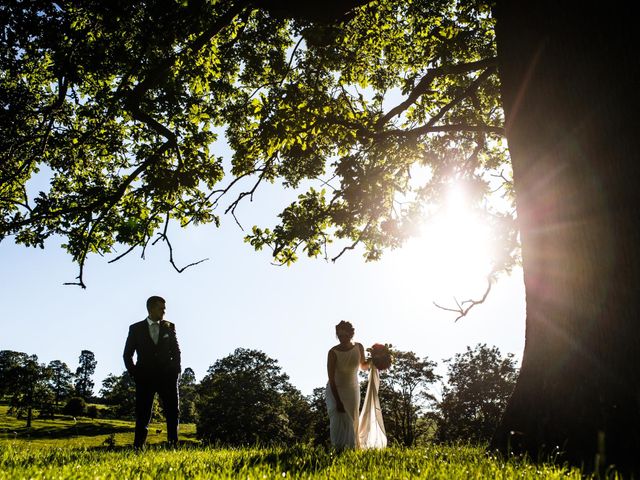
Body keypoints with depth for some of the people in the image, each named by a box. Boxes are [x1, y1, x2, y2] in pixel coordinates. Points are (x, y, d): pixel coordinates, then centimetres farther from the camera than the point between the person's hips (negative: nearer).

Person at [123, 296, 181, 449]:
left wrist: (176, 371, 2)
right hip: (145, 377, -1)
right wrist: (134, 373, 0)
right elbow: (127, 354, 9)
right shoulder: (136, 329, 6)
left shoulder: (169, 327, 10)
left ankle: (173, 445, 1)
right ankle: (138, 447, 4)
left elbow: (176, 351, 12)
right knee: (142, 415, -1)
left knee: (173, 413, -3)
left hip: (167, 377, 2)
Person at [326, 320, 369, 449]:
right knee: (338, 419, -16)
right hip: (335, 390, -3)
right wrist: (338, 401, -25)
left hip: (352, 390, 3)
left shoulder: (359, 347, -11)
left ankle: (351, 447, 19)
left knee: (352, 421, 6)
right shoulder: (333, 352, -23)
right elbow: (331, 378, -22)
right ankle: (339, 448, -9)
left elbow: (363, 366, 8)